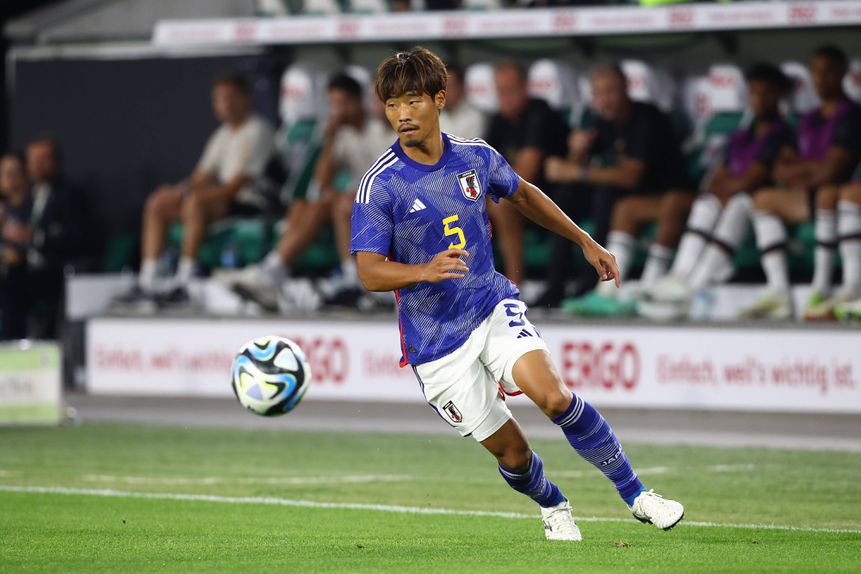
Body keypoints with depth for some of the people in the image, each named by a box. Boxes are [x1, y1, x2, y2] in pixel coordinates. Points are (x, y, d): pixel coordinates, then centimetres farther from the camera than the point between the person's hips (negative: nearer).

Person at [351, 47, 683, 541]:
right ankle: (553, 507, 32)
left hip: (492, 306, 2)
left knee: (553, 395, -22)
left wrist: (586, 242, 22)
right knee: (510, 450, -1)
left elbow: (522, 194, 21)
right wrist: (426, 271, -35)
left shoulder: (476, 157, 0)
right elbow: (370, 272, -16)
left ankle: (635, 494, -9)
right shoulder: (380, 186, -12)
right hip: (436, 341, -2)